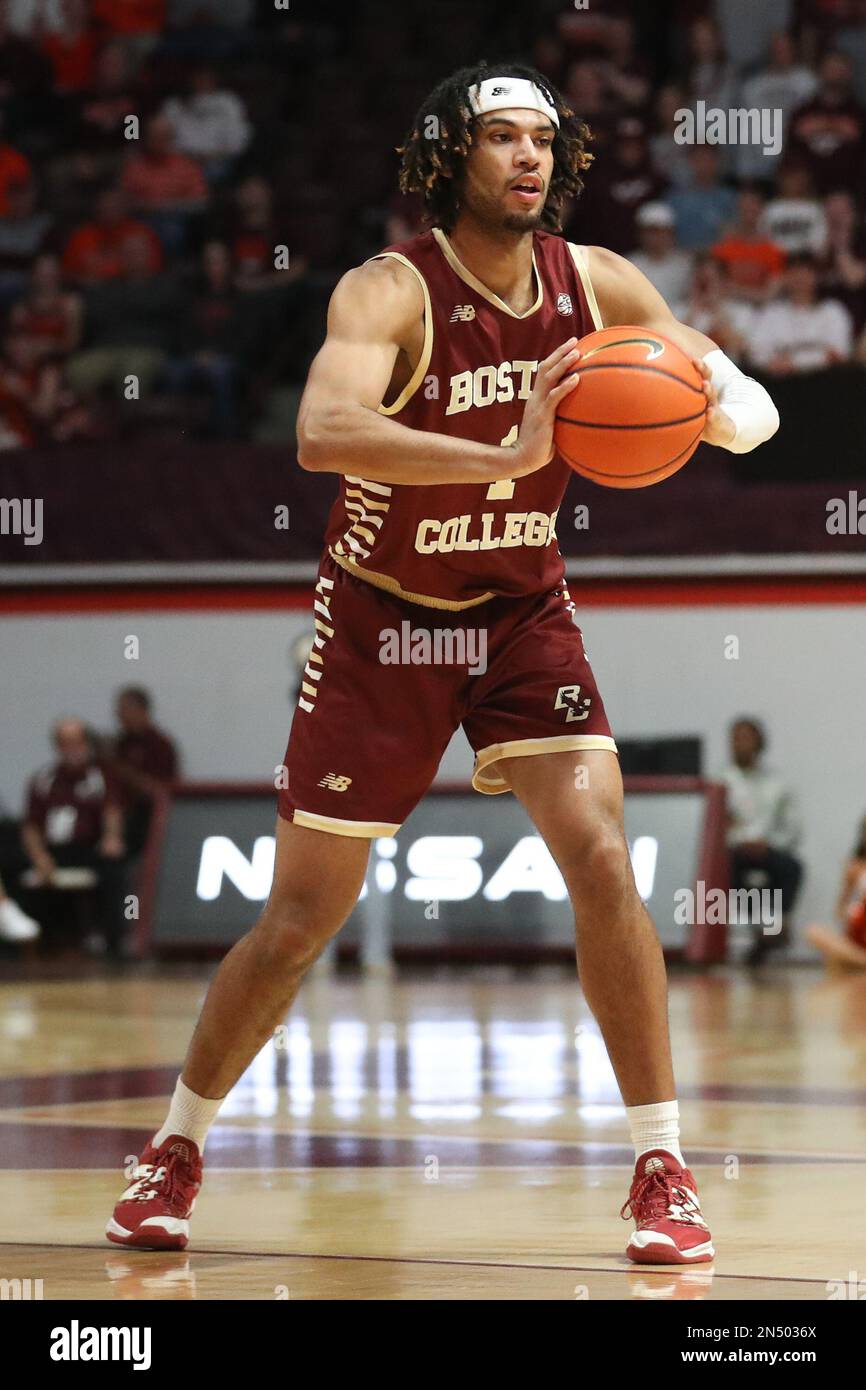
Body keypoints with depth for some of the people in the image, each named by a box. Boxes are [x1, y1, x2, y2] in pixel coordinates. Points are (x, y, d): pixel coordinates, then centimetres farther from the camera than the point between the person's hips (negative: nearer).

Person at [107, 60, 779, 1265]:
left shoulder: (595, 284, -9)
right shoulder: (392, 291, -23)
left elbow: (752, 416, -2)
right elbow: (321, 433, -42)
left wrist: (710, 397, -27)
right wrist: (506, 453, -53)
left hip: (522, 610, 3)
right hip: (382, 619, -3)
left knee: (602, 862, -16)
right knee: (301, 917, 3)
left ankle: (662, 1166, -6)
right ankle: (176, 1151, 23)